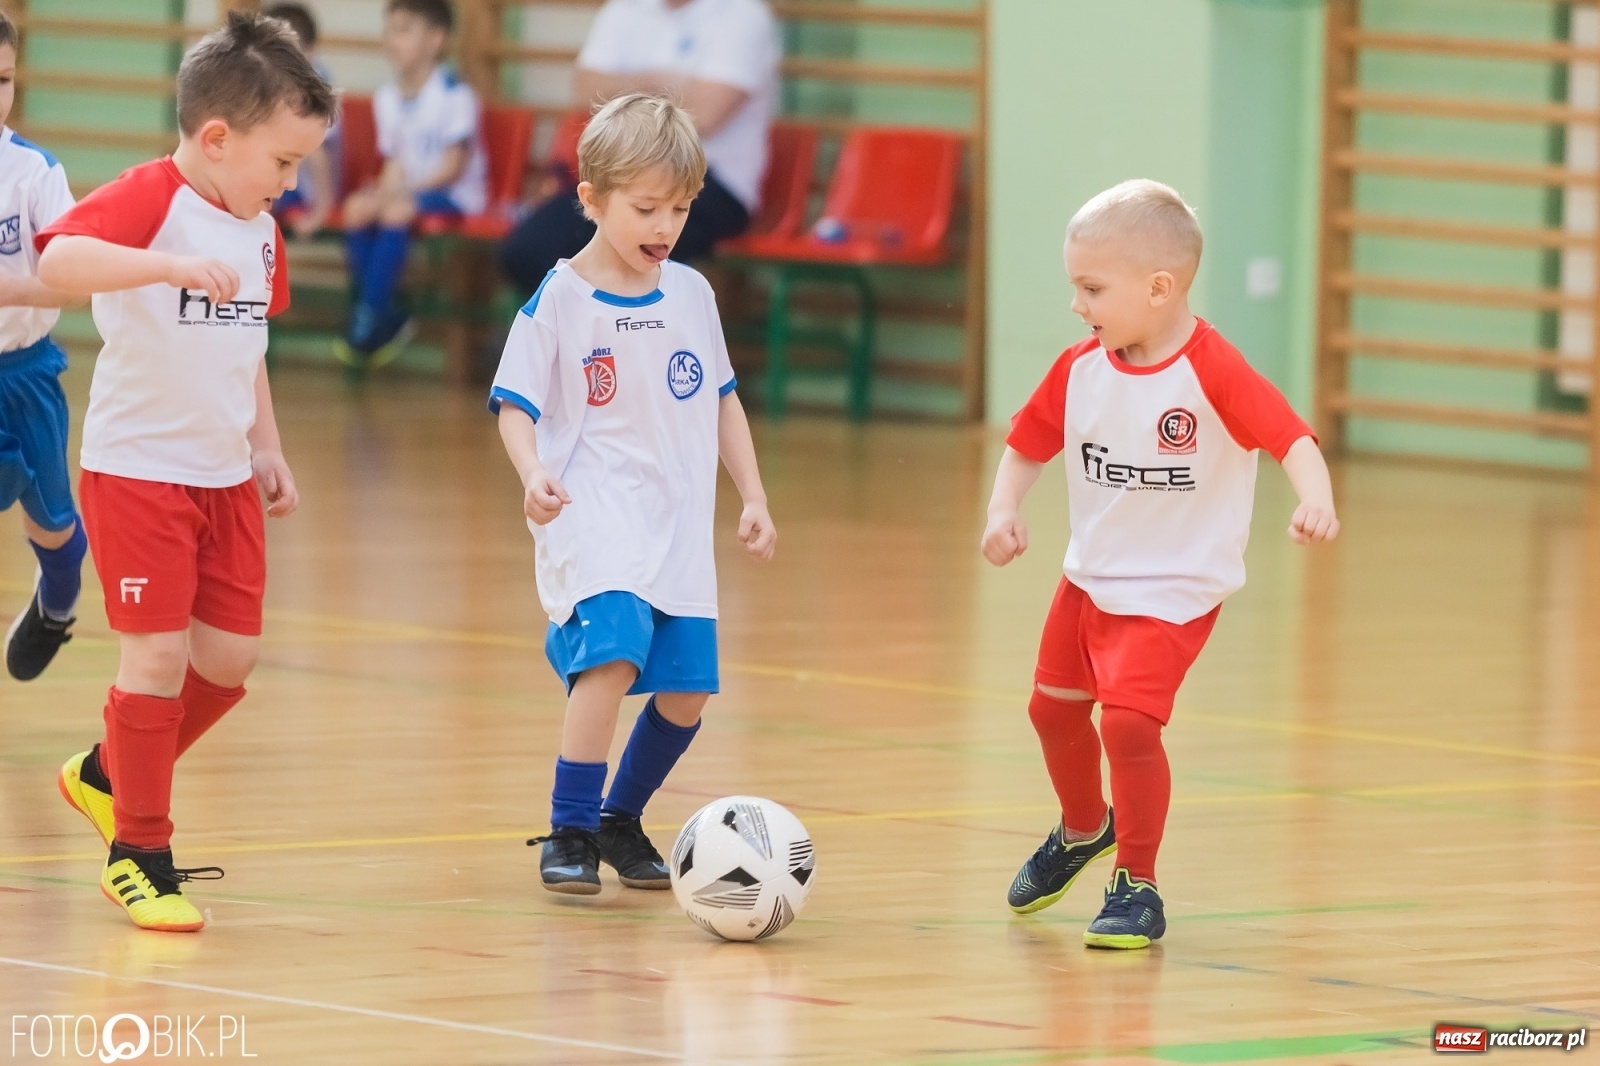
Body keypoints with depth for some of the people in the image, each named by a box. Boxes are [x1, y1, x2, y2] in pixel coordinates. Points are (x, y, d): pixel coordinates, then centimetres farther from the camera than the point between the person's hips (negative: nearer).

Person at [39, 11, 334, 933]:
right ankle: (139, 853, 6)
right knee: (158, 652, -7)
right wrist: (173, 265, -45)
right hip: (137, 468, -8)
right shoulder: (149, 199, -16)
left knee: (231, 655, 7)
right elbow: (58, 261, -35)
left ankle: (109, 777, 30)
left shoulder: (259, 231, 9)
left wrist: (267, 448, 18)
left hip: (225, 476, 8)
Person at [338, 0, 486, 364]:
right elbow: (395, 160, 7)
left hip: (454, 192, -6)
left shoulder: (455, 95, -14)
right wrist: (387, 189, -15)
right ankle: (391, 316, -14)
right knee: (357, 209, -22)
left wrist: (406, 191, -24)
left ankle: (367, 321, -27)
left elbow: (453, 167, -16)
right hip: (407, 188, 6)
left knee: (397, 213, -33)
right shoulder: (387, 97, 6)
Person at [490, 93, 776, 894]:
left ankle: (621, 821, 28)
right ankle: (568, 833, -13)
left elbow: (720, 399, 20)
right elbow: (516, 406, -7)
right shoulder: (559, 301, -6)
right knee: (614, 654, -25)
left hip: (679, 528, 6)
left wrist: (753, 497, 16)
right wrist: (533, 474, -25)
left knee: (685, 692, 4)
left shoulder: (691, 294, 9)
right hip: (591, 522, -6)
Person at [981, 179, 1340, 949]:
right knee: (1054, 706, 20)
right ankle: (1084, 830, 50)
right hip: (1090, 575, 7)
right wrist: (1003, 512, -9)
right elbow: (1028, 443, 8)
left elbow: (1291, 437, -27)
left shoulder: (1213, 372, -21)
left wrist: (1315, 502, -45)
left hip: (1174, 589, -7)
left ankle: (1137, 886, -3)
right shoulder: (1081, 369, -3)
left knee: (1128, 718, -20)